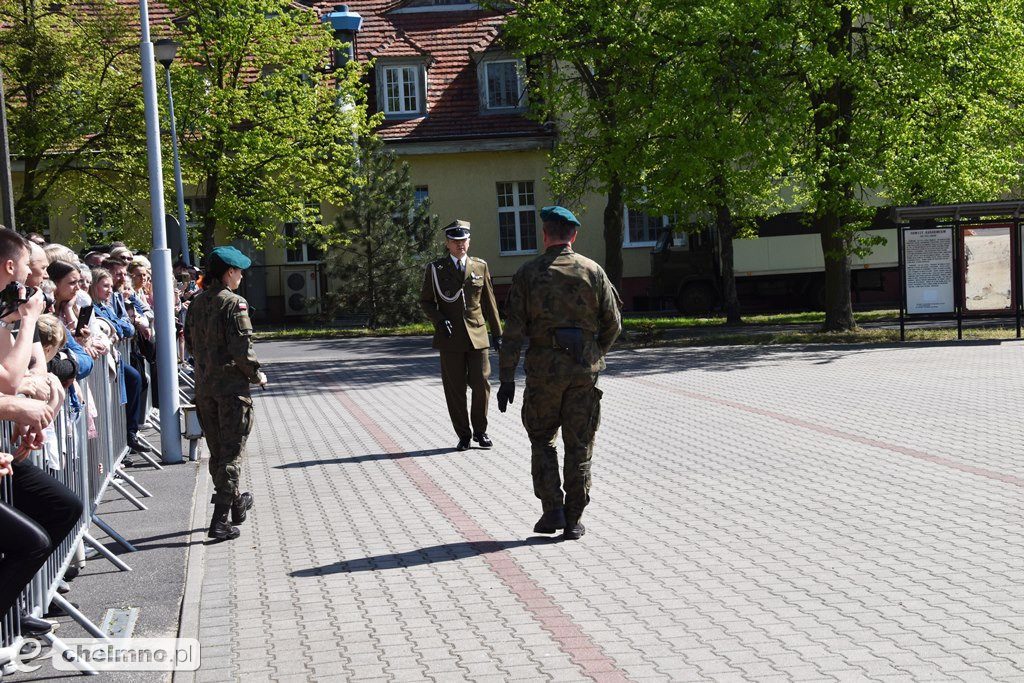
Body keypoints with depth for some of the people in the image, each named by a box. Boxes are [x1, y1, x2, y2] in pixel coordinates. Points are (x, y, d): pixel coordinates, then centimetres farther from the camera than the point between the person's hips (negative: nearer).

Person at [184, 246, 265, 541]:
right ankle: (220, 518, -8)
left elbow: (190, 341, 14)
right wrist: (257, 374, -6)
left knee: (217, 450, 18)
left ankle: (235, 503, 35)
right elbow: (241, 347, -19)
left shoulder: (197, 303, 9)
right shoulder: (233, 303, -13)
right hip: (231, 385, -7)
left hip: (204, 385, 7)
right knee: (232, 451, -3)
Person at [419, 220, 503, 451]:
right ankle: (463, 435, 14)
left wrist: (497, 333, 11)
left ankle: (480, 431, 17)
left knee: (482, 385, -1)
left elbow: (489, 302, 12)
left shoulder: (480, 266, 9)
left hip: (477, 336, 1)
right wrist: (439, 320, -11)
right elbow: (425, 301, 7)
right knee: (455, 390, 2)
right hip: (450, 338, -1)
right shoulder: (435, 269, 4)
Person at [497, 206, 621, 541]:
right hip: (584, 369, 1)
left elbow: (514, 330, -7)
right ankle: (573, 521, 10)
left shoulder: (528, 273, -3)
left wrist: (507, 378, -4)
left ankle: (552, 510, 5)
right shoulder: (592, 271, 1)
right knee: (579, 445, 8)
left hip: (544, 367, -1)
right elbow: (613, 324, 4)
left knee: (542, 440, 15)